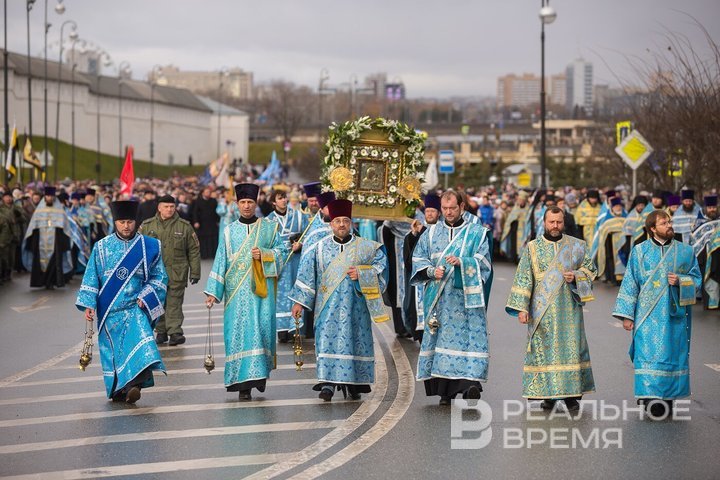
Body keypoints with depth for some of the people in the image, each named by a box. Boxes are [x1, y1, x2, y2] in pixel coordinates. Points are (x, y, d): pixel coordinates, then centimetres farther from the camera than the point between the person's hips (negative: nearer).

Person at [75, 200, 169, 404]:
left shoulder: (149, 246, 2)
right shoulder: (102, 247, 5)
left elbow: (159, 277, 7)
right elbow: (91, 278, 7)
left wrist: (145, 296, -7)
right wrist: (88, 305, -1)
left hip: (136, 308, -2)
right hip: (109, 309, 2)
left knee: (138, 339, -22)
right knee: (112, 349, 3)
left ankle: (133, 385, -33)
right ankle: (117, 390, 15)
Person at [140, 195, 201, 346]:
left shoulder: (184, 226, 4)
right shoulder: (147, 226, 6)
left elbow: (194, 250, 6)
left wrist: (195, 272, 2)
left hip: (177, 274, -2)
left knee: (174, 304, -6)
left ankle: (175, 332, -6)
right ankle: (161, 332, 16)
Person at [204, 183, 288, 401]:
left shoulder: (269, 228, 8)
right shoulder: (229, 231, 9)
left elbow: (282, 251, 8)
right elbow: (221, 262, 7)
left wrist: (263, 255, -11)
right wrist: (213, 291, 1)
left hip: (261, 289, 0)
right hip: (237, 291, 0)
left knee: (262, 328, -6)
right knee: (238, 332, -6)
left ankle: (260, 373, 12)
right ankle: (243, 383, -5)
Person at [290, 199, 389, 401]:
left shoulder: (365, 247, 5)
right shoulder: (319, 248, 6)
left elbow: (380, 267, 3)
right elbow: (306, 275, 7)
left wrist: (361, 274, -13)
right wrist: (299, 301, 3)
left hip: (355, 306, 0)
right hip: (329, 306, 0)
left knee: (354, 340, 0)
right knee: (329, 340, -10)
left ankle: (353, 384, 9)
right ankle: (328, 383, -13)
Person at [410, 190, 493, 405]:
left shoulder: (476, 233, 7)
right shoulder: (431, 233, 14)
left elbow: (483, 261, -3)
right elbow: (418, 259, 12)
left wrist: (461, 262, -19)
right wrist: (431, 271, -8)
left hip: (466, 296, -2)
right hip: (438, 297, 2)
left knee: (470, 334, -14)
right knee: (440, 337, -1)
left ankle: (470, 381, -22)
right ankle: (444, 390, 3)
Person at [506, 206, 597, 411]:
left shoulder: (576, 246, 7)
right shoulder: (532, 248, 5)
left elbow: (590, 268, 14)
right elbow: (523, 279, 1)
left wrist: (576, 277, -8)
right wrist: (521, 307, -7)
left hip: (568, 308, 1)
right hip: (542, 310, 0)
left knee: (570, 346, -3)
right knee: (544, 348, -2)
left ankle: (571, 394, 3)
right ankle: (547, 394, 5)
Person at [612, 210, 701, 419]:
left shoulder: (685, 251, 7)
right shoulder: (640, 251, 3)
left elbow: (696, 279, 11)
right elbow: (630, 284, 3)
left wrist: (680, 281, -12)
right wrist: (627, 314, -2)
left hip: (675, 313, 2)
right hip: (649, 314, -2)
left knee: (673, 353, 3)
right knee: (649, 353, -11)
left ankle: (668, 396, 12)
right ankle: (650, 396, -14)